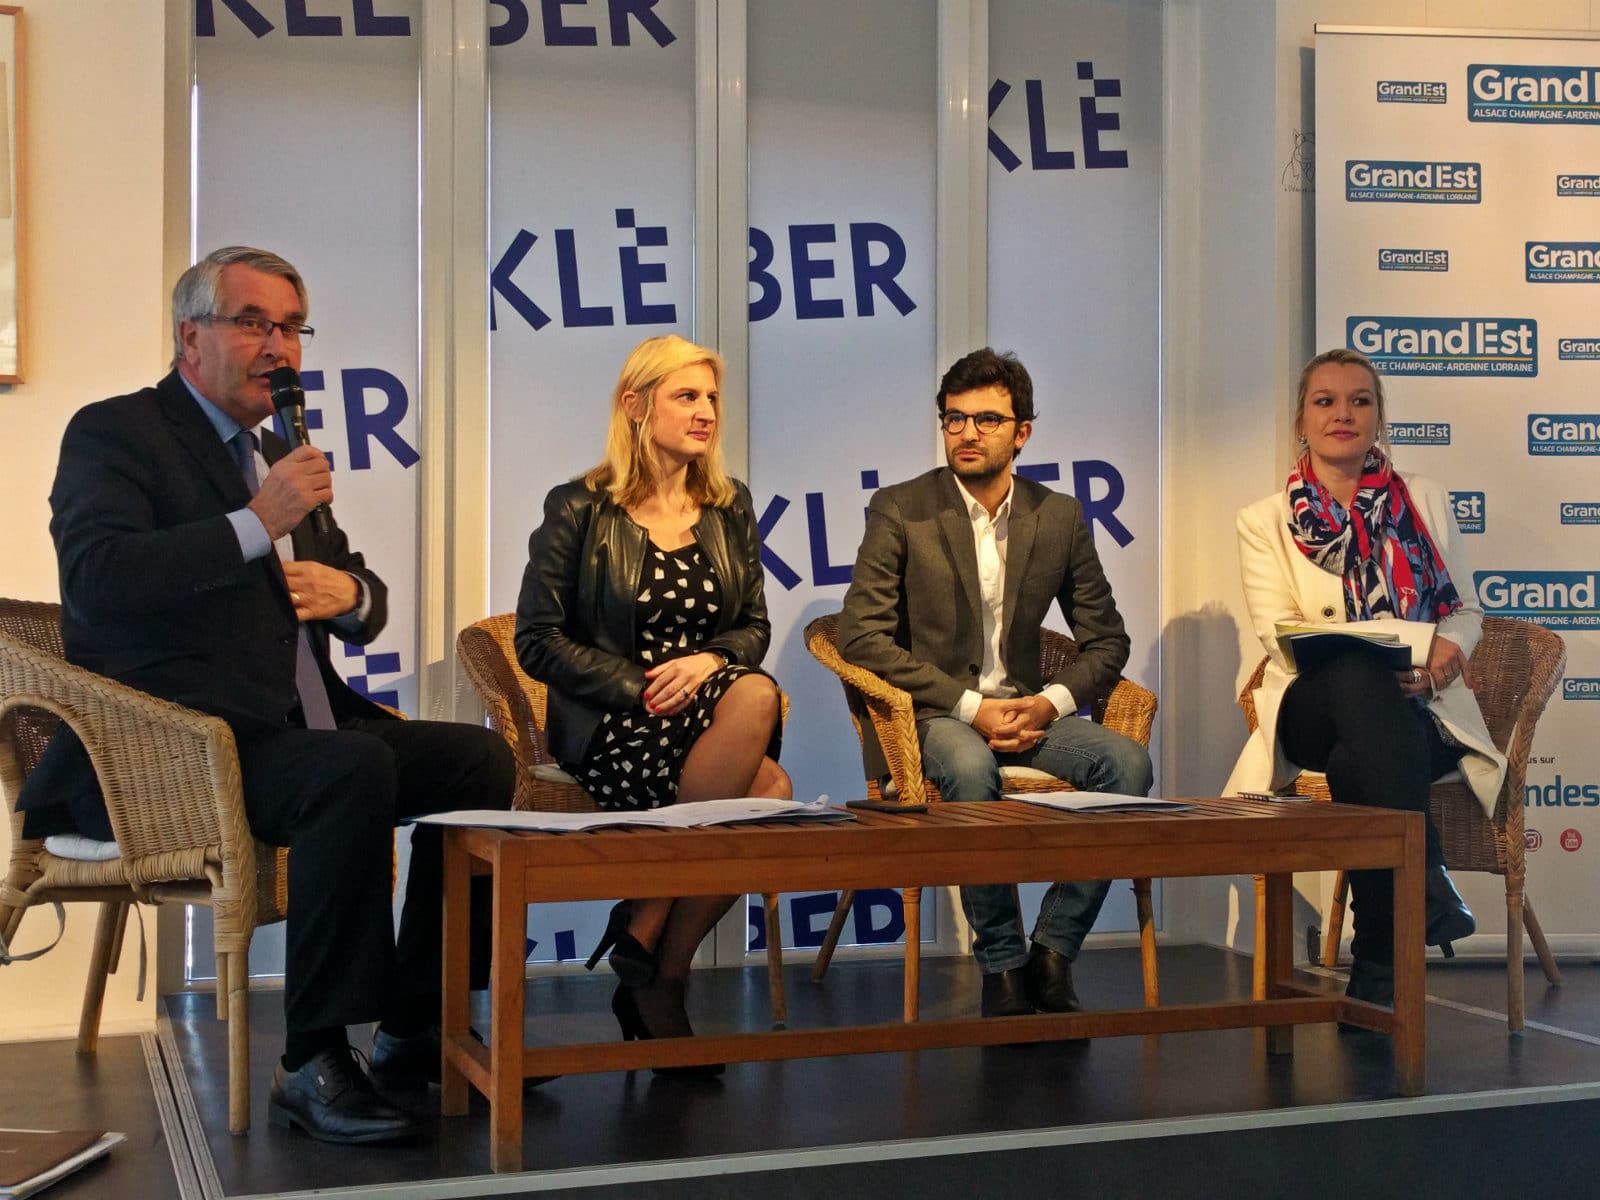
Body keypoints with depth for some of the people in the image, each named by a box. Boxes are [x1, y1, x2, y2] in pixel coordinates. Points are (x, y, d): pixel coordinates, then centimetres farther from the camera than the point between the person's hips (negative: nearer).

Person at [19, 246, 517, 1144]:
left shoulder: (276, 456, 22)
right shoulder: (113, 434, -1)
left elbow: (367, 603, 26)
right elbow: (96, 581, -20)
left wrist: (349, 592, 1)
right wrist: (256, 524, -21)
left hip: (291, 730, 8)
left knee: (480, 757, -5)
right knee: (355, 769, -32)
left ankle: (416, 1029, -1)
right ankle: (314, 1064, -24)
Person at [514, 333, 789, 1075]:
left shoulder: (730, 508, 16)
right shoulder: (579, 510, 1)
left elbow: (754, 627, 18)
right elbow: (538, 641, -2)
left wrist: (709, 662, -5)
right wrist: (640, 686, -12)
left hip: (708, 710, 5)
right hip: (608, 731, -5)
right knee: (765, 788, -33)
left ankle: (644, 935, -14)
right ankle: (658, 979, -14)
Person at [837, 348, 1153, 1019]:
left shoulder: (1060, 518, 9)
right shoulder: (899, 511, -2)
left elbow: (1106, 638, 12)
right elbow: (861, 635, -10)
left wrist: (1050, 703, -10)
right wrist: (969, 706, -18)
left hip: (1024, 710, 4)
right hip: (930, 715, -4)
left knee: (1127, 762, -24)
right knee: (969, 768, -37)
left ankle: (1051, 954, -14)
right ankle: (1002, 967, -21)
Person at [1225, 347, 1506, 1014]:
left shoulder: (1425, 502, 17)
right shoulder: (1265, 521, 10)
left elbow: (1467, 610, 16)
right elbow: (1279, 635, -2)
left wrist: (1446, 647, -11)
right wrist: (1387, 656, -22)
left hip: (1417, 709, 1)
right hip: (1315, 706, -1)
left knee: (1357, 764, -38)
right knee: (1359, 674, -40)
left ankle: (1379, 962, -30)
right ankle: (1425, 882, -39)